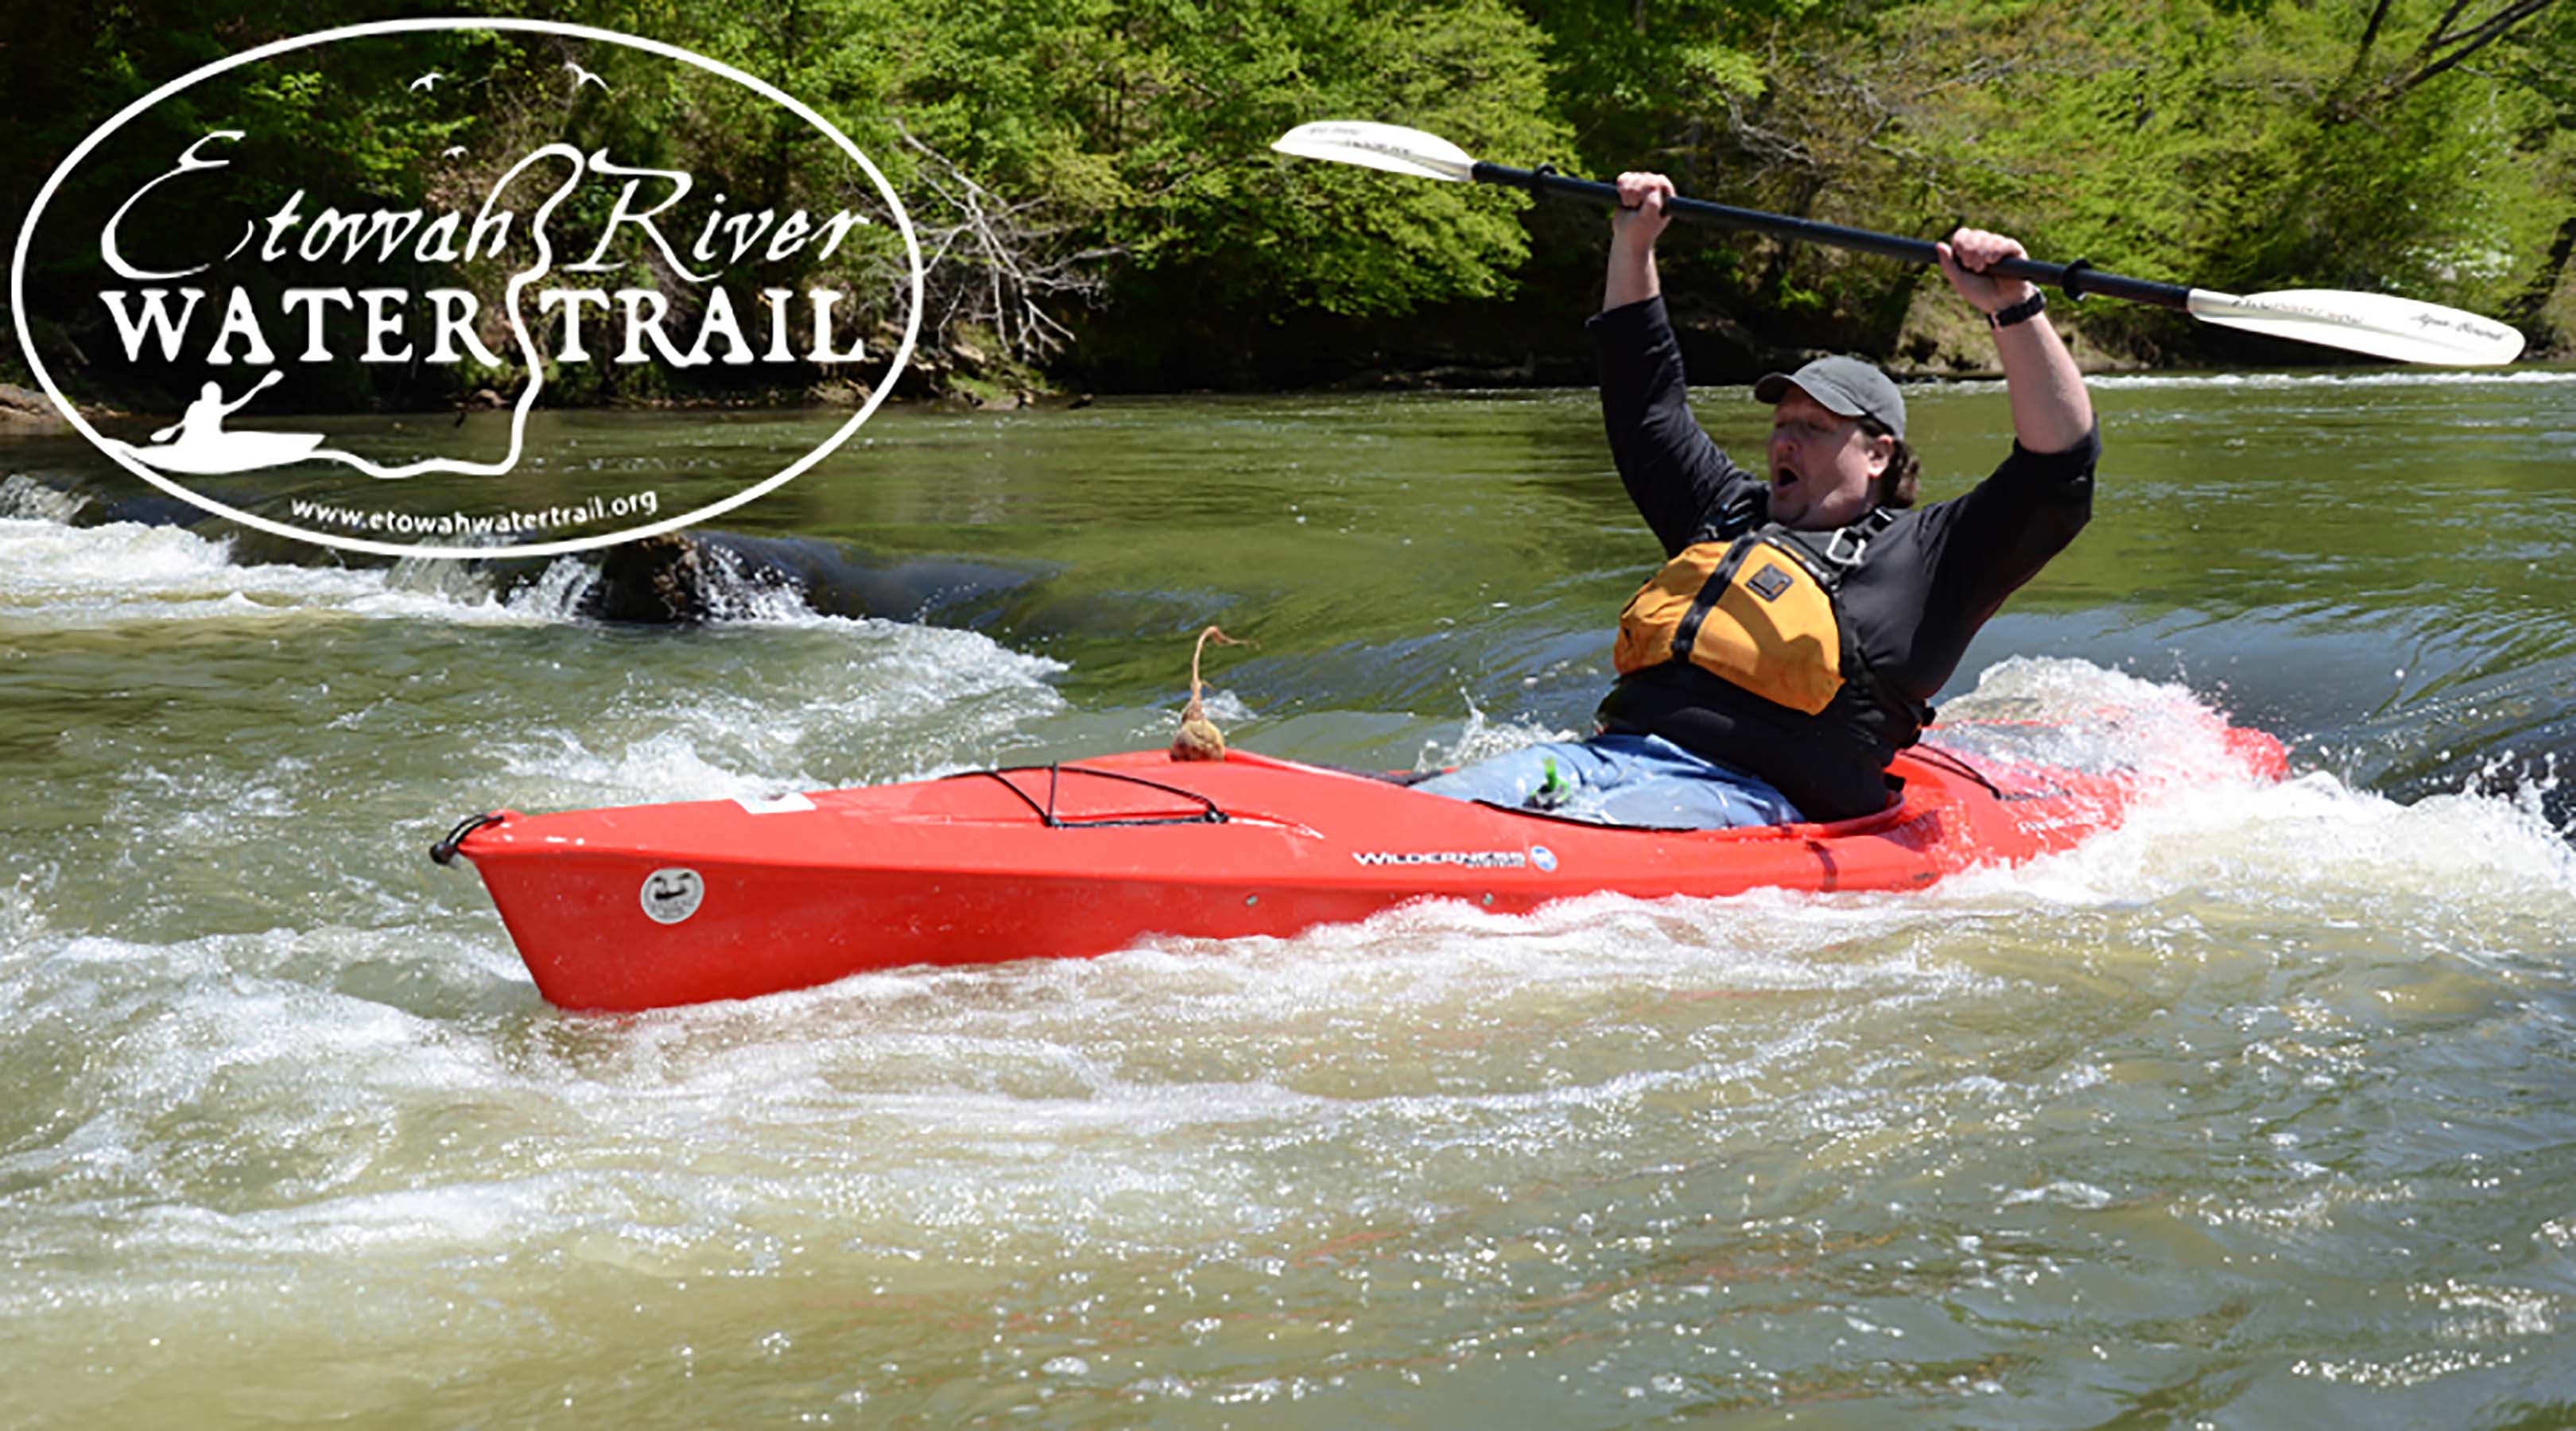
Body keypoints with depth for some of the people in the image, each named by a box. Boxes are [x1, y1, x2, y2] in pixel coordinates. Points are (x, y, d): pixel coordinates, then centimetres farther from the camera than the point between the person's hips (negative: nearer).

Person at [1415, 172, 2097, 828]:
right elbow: (1646, 405, 41)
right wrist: (1633, 246, 37)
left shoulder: (1925, 556, 12)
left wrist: (2013, 309, -8)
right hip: (1613, 754, 6)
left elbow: (2059, 473, 0)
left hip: (1744, 794, -5)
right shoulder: (1729, 512, 32)